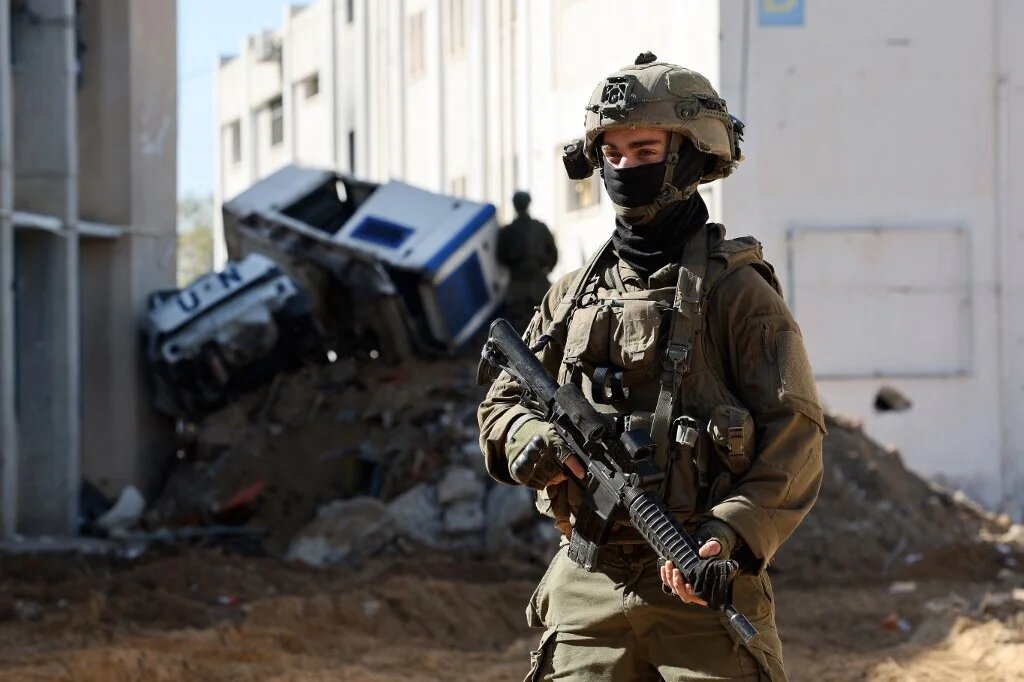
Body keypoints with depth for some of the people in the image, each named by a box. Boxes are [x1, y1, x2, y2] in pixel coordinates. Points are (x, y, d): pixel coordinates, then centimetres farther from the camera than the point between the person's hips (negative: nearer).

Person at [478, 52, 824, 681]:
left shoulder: (735, 290, -1)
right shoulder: (575, 295, 14)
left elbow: (796, 432, -7)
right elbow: (502, 402, 20)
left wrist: (733, 533, -21)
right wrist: (530, 439, -4)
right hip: (587, 588, 4)